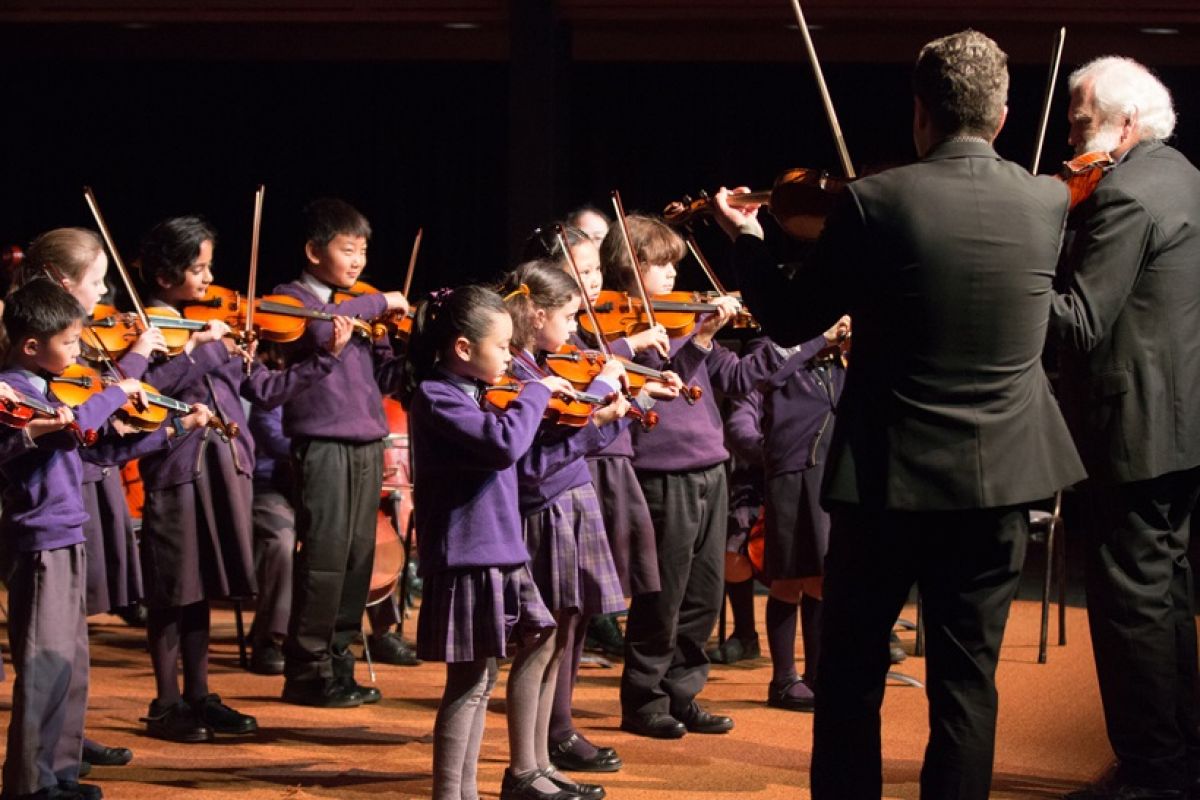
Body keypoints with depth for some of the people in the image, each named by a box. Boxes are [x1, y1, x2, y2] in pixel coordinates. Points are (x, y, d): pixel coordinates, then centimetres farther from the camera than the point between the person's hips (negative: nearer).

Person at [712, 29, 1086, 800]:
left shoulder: (874, 202, -13)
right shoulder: (1049, 202, -3)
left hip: (889, 475, -2)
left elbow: (790, 322, -4)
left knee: (851, 672, 13)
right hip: (999, 477, 2)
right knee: (967, 678, 9)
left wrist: (748, 239, 13)